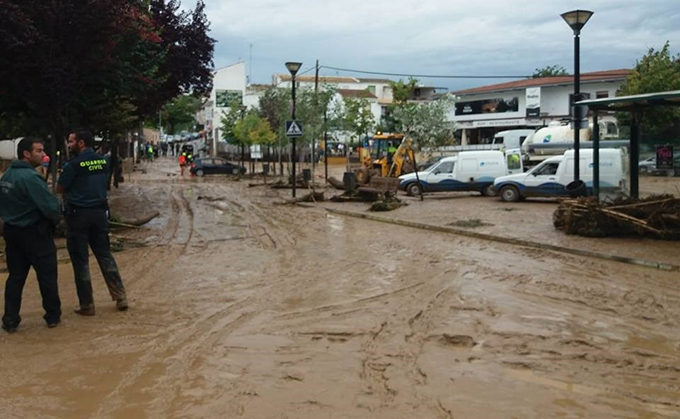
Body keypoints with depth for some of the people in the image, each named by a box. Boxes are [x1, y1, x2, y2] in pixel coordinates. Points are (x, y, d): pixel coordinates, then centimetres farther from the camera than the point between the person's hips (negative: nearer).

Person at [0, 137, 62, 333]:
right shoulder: (30, 177, -20)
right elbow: (50, 206, -24)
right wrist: (55, 219, -4)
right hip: (35, 234, -8)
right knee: (47, 276, 6)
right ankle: (53, 316, 16)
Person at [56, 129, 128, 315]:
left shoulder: (74, 164, -13)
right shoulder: (103, 161, 5)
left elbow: (60, 189, -4)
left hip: (78, 214, -5)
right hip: (100, 212, 5)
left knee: (80, 260, 4)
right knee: (105, 254, 14)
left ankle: (87, 305, 8)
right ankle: (120, 297, 10)